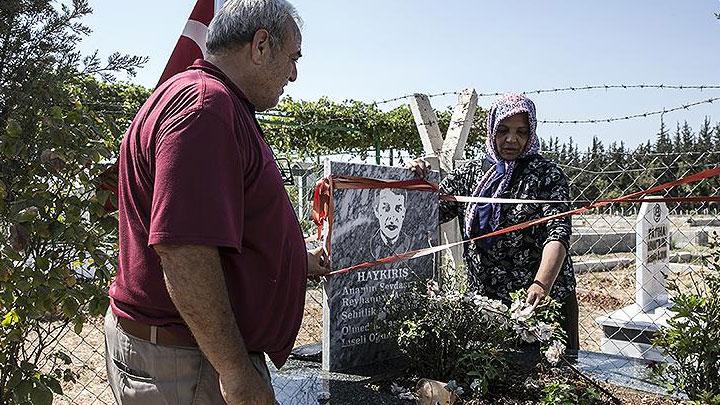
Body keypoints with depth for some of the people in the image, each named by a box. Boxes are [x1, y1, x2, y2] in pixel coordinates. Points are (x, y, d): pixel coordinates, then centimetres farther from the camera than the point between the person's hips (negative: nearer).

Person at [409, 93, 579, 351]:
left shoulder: (547, 175, -4)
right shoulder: (469, 174, 6)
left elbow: (558, 232, -18)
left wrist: (541, 284, -35)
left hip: (546, 300, -2)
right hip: (484, 301, 2)